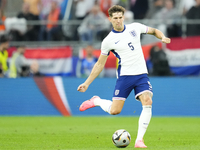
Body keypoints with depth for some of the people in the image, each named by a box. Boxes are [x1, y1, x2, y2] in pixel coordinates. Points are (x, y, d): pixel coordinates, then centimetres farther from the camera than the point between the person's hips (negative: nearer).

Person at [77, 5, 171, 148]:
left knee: (147, 102, -21)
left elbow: (154, 31, 20)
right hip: (125, 76, -2)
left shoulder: (135, 27, 5)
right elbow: (100, 64, 5)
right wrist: (87, 83, 2)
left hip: (141, 74, 2)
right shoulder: (108, 41, -2)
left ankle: (139, 140, -14)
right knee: (114, 110, -9)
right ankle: (96, 101, 26)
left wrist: (162, 37, -3)